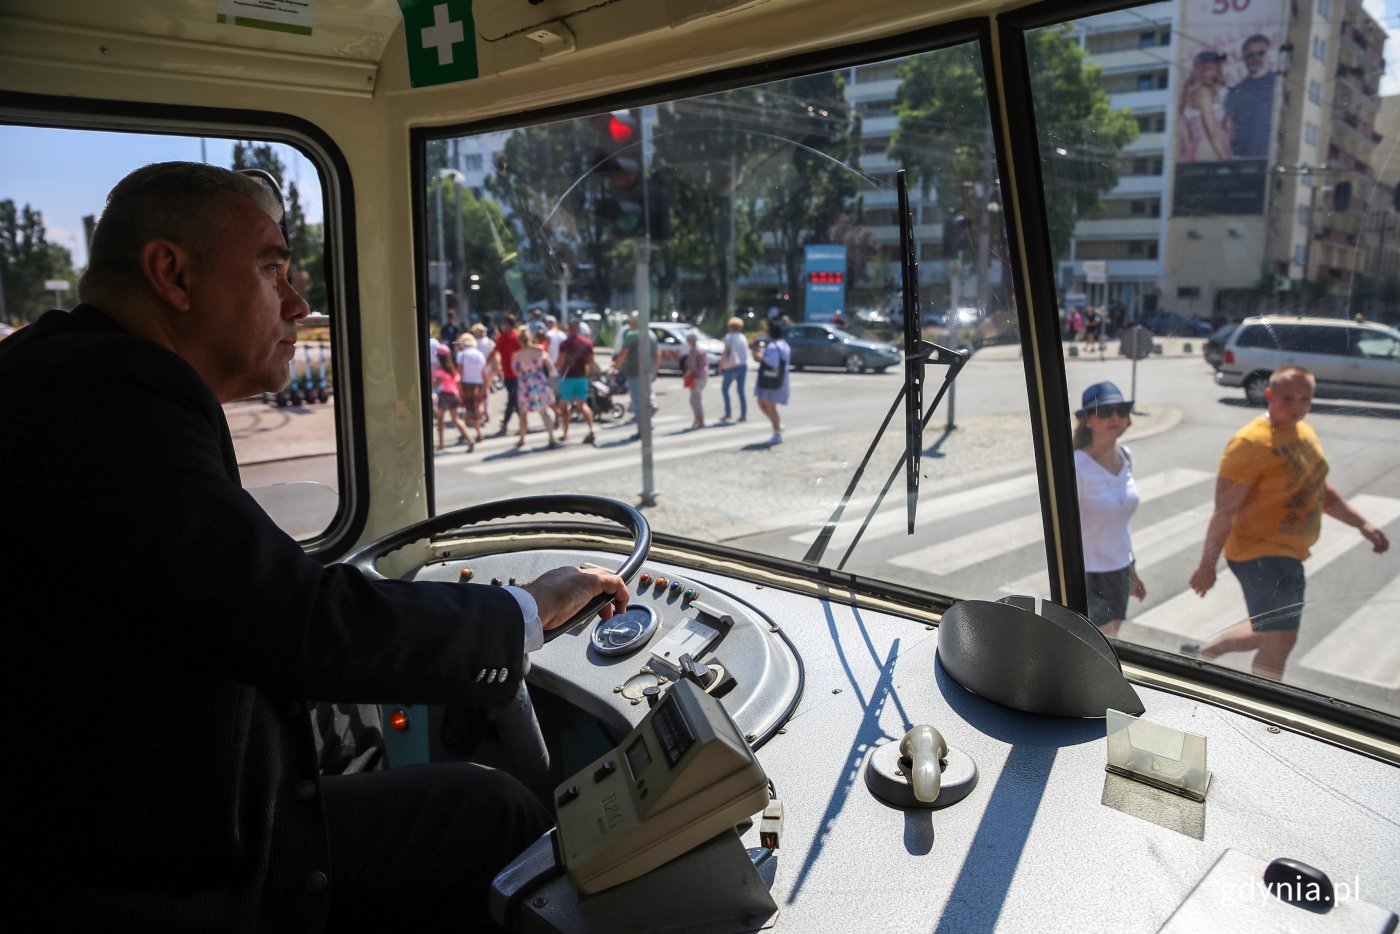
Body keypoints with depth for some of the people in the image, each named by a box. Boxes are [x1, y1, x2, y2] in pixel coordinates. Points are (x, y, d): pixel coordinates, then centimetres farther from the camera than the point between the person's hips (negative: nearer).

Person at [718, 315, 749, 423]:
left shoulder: (729, 337, -8)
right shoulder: (743, 338, 12)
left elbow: (726, 353, -13)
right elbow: (746, 352, 10)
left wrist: (720, 366, -8)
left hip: (732, 366, -6)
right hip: (743, 366, 6)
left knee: (724, 388, 6)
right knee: (741, 390, 8)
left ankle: (728, 412, 0)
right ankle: (744, 415, 4)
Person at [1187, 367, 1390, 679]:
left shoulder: (1305, 432, 9)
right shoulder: (1251, 443, -20)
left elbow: (1319, 490, 23)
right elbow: (1224, 511, -22)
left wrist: (1362, 524, 17)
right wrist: (1207, 565, -21)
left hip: (1287, 555, 10)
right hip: (1260, 554, -10)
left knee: (1272, 634, 21)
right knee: (1280, 640, -10)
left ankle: (1202, 653, 37)